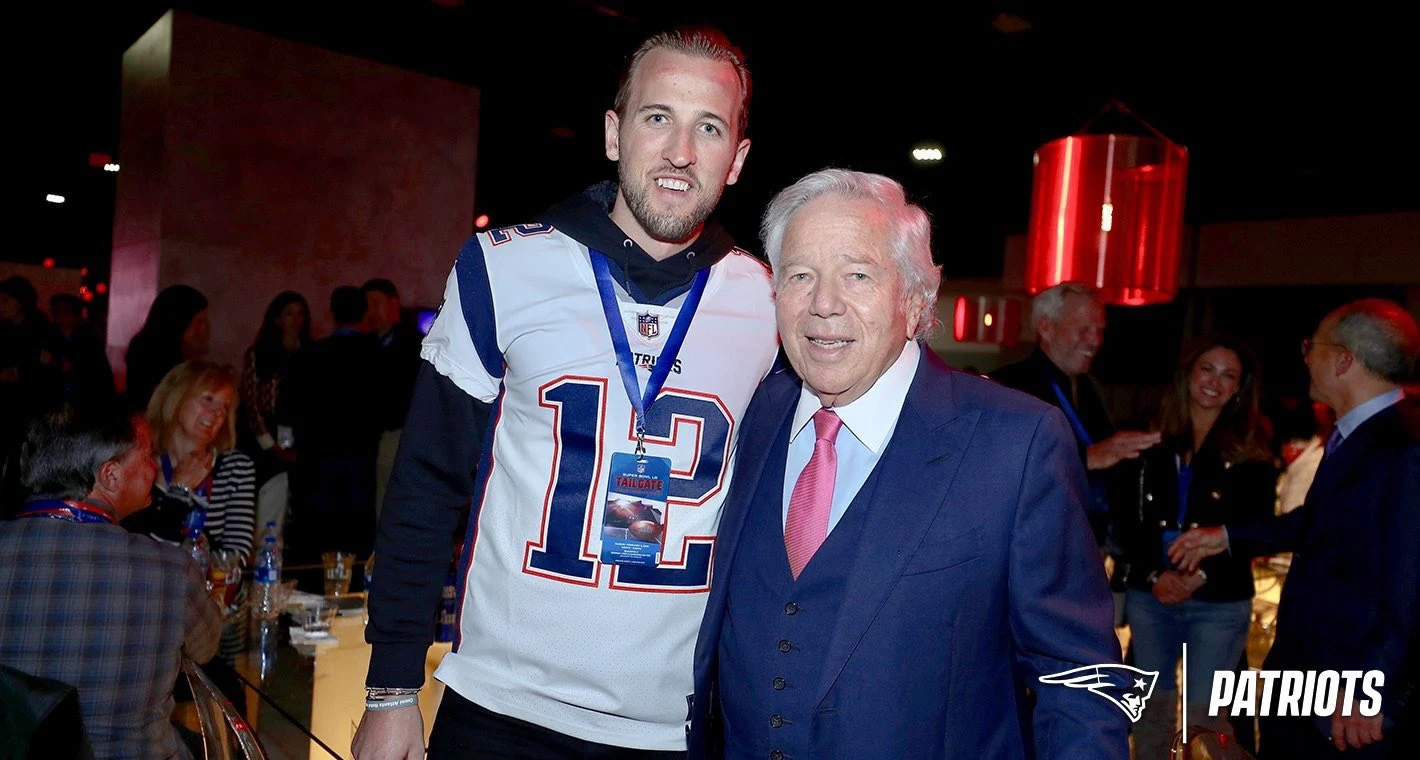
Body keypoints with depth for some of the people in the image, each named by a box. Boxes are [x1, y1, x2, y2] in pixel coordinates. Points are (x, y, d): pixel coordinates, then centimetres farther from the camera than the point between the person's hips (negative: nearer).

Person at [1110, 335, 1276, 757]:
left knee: (1203, 712, -3)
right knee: (1152, 705, 11)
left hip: (1220, 602, -2)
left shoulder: (1251, 449, 2)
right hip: (1148, 593, 2)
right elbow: (1125, 519, 2)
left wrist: (1202, 575, -15)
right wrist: (1154, 573, -12)